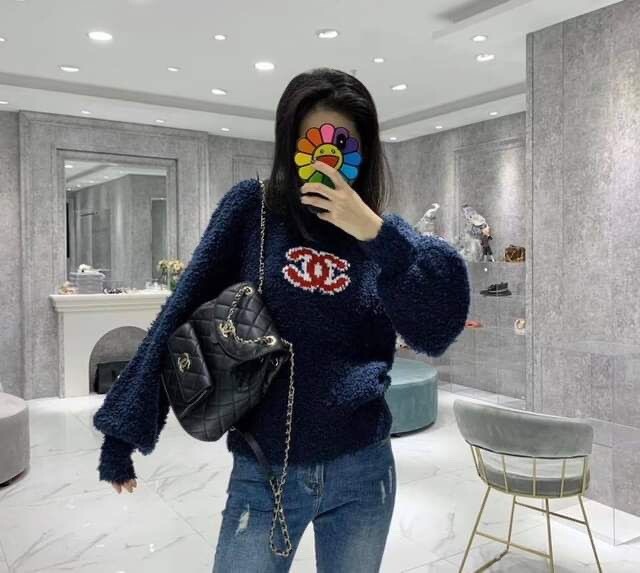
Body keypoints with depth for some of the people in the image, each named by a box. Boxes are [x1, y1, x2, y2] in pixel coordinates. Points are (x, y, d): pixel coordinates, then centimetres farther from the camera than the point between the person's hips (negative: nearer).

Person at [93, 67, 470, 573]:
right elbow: (182, 314, -4)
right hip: (264, 475, -2)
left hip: (363, 470, 2)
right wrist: (124, 430, -3)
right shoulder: (252, 207, -5)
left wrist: (374, 233, -23)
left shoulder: (383, 232, 0)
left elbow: (437, 331, -12)